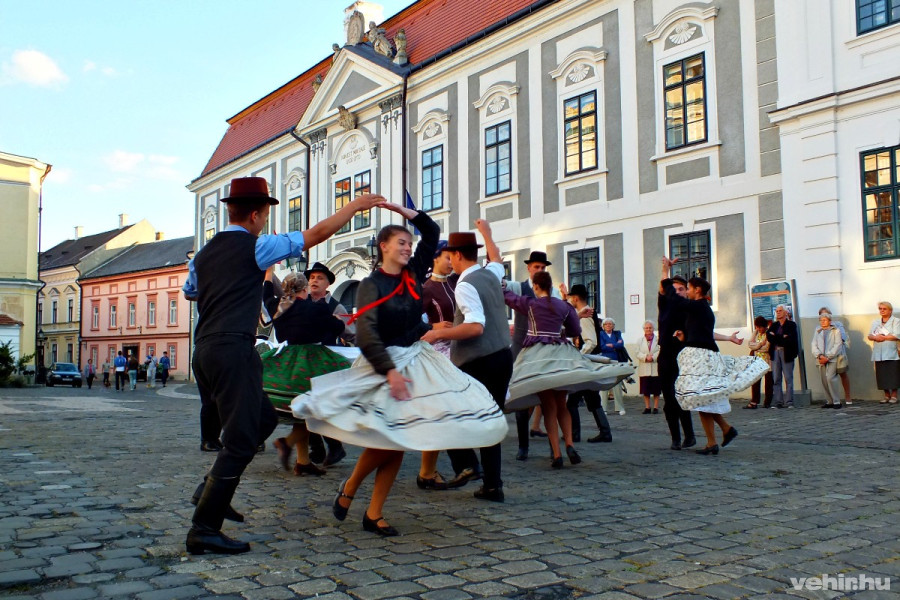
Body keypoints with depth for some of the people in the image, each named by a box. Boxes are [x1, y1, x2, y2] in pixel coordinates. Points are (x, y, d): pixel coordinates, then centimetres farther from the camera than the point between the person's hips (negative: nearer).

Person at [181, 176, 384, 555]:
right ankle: (203, 530, -5)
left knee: (263, 420, 19)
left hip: (205, 350, 9)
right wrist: (355, 206, 10)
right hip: (233, 351, -9)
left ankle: (211, 488, 15)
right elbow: (317, 233, -1)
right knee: (240, 441, -5)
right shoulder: (256, 247, -4)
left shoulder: (204, 254, 16)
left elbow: (189, 291, 33)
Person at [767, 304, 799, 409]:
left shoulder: (791, 325, 3)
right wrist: (782, 338, -10)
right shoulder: (774, 325, 17)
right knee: (776, 379, 1)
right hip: (775, 353, 4)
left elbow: (790, 339, -11)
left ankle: (789, 402, 1)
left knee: (788, 378, -3)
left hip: (786, 353, -4)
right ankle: (778, 402, 3)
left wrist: (775, 337, -7)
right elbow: (768, 336, 1)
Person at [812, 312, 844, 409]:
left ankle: (837, 401, -13)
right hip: (821, 360, 4)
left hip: (832, 358, -4)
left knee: (830, 378, -17)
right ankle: (829, 401, 10)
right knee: (824, 381, 2)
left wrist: (828, 357, -12)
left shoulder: (835, 331, 8)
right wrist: (819, 355, -8)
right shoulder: (817, 332, 19)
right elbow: (814, 345, 11)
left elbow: (837, 345, -3)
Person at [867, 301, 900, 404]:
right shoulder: (875, 322, 18)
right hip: (879, 354, 5)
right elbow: (869, 336, 12)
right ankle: (887, 396, 12)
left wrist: (883, 337, -10)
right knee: (882, 376, 4)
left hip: (891, 354, -5)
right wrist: (875, 337, -9)